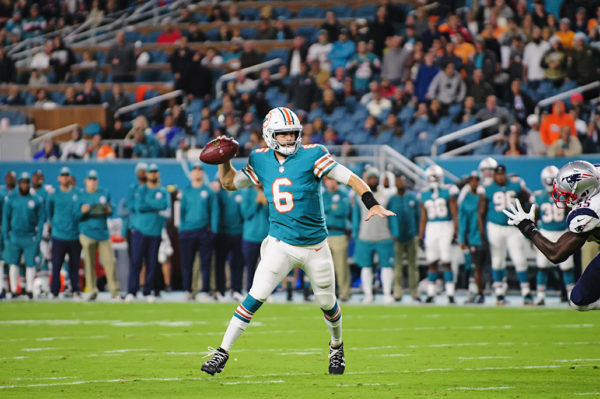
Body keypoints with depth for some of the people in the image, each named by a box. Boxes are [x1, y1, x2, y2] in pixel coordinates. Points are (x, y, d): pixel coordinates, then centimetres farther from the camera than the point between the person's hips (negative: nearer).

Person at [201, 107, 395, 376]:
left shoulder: (311, 156, -11)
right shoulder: (262, 162, 0)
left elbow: (351, 179, -11)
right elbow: (229, 182, 13)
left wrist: (373, 205, -23)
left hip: (315, 245, -1)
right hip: (280, 244, 1)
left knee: (327, 303, 13)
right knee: (257, 295, -16)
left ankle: (337, 346, 43)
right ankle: (223, 351, -12)